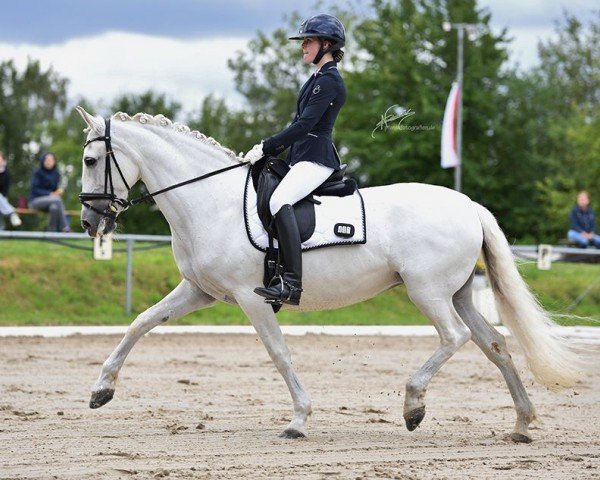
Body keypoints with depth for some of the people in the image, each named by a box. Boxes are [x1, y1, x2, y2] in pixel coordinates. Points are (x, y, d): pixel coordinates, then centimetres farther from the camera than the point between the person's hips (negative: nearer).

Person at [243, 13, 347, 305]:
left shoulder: (329, 81, -11)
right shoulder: (319, 79, 21)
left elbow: (304, 125, -19)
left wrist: (266, 148, -17)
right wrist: (269, 149, 15)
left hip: (316, 159, -11)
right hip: (301, 157, 11)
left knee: (279, 201, -32)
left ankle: (291, 284, -40)